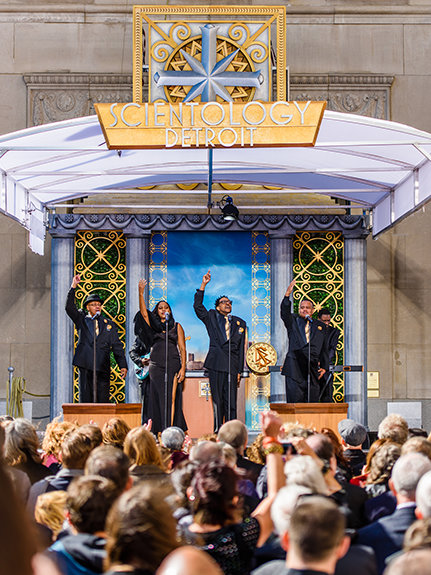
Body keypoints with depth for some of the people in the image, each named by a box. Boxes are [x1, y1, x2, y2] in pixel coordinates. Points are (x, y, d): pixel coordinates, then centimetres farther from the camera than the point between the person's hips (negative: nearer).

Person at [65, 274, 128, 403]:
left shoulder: (109, 324, 16)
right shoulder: (81, 319, 14)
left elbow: (117, 347, 12)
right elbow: (69, 307, -1)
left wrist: (123, 365, 3)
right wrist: (73, 287, -11)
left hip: (103, 368, 1)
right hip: (85, 365, -1)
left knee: (103, 401, -3)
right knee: (85, 400, -1)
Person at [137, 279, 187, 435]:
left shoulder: (176, 326, 10)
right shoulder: (153, 325, 13)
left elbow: (182, 348, 5)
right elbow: (143, 312, -2)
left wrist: (183, 368, -6)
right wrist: (141, 293, -14)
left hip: (173, 364, -2)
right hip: (156, 365, 2)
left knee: (171, 398, -7)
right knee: (158, 398, 0)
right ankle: (158, 431, 3)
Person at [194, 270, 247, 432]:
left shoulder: (240, 323, 17)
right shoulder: (211, 317, 14)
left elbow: (241, 348, 14)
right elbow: (197, 306, 0)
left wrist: (239, 370, 8)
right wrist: (203, 285, -7)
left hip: (232, 364, 1)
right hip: (216, 364, -1)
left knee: (231, 401, -2)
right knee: (217, 400, -1)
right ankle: (218, 431, 2)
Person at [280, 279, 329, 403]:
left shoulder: (320, 326, 19)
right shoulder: (293, 321, 15)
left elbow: (324, 349, 17)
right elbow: (284, 312, -7)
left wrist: (324, 367, 7)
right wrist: (287, 295, -21)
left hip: (313, 368, 2)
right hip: (295, 368, -2)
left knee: (312, 401, -1)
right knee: (294, 400, -8)